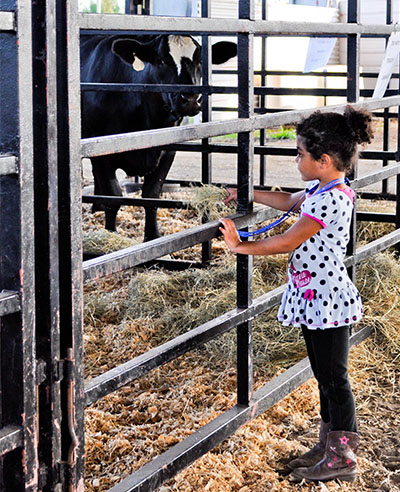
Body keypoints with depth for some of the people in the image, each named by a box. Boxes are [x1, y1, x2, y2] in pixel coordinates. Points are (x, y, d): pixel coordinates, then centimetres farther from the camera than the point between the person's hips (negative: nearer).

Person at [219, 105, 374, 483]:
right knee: (324, 377, 17)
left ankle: (342, 458, 9)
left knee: (334, 378, 0)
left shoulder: (331, 199, -24)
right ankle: (329, 445, 28)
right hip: (315, 299, 10)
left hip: (327, 301, -10)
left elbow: (287, 242, -22)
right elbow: (289, 202, 27)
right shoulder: (322, 189, 7)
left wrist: (240, 246, -14)